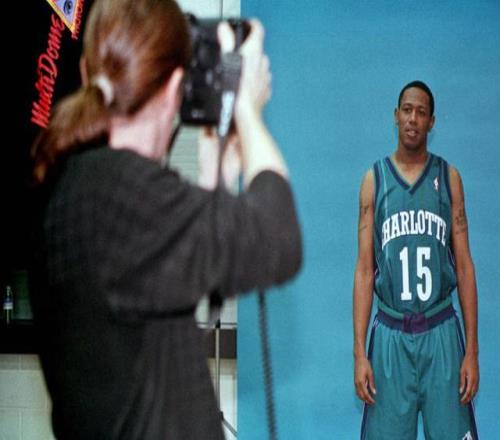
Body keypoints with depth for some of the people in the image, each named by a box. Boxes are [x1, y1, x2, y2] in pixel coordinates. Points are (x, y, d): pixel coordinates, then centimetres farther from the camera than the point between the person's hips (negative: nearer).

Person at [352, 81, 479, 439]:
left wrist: (473, 350, -1)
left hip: (441, 333, 0)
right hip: (390, 334, 0)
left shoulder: (448, 178, 6)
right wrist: (359, 353, -3)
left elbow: (464, 266, 5)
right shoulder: (374, 180, 5)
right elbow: (365, 269, 3)